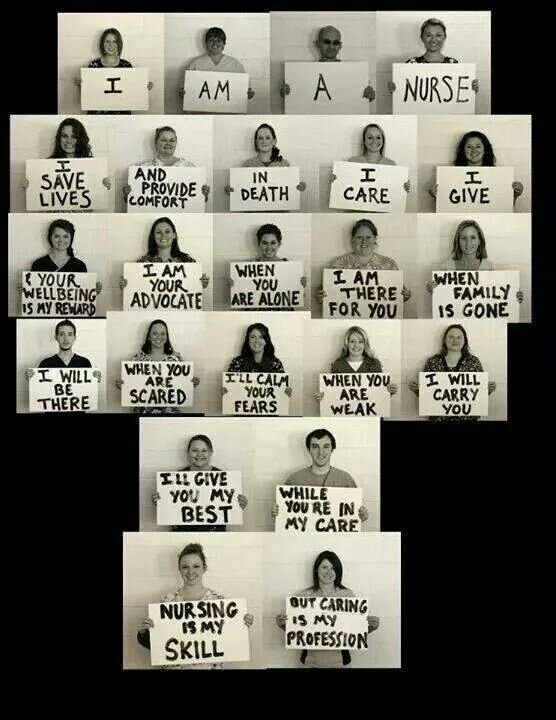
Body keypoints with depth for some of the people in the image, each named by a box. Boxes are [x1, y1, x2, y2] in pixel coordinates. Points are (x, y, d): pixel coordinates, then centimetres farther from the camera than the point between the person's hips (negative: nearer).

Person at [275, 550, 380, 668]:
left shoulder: (348, 595, -4)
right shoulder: (304, 596, -2)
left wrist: (371, 627, -16)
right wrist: (282, 624, -14)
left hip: (339, 660, 0)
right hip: (311, 660, 0)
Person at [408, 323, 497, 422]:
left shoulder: (473, 361, 7)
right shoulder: (433, 362, 6)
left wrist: (488, 389, -9)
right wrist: (416, 388, -9)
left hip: (467, 417, 1)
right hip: (439, 417, -1)